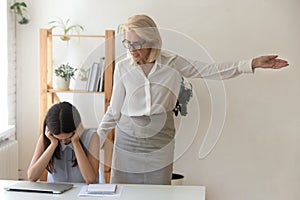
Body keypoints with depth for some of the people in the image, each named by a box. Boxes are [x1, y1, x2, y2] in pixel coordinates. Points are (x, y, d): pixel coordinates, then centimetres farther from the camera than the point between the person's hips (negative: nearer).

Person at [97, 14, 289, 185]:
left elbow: (212, 70, -4)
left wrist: (253, 63, -11)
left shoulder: (171, 62, -3)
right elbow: (114, 111, 6)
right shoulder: (122, 68, -2)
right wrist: (97, 140, 5)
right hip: (128, 141, 0)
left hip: (160, 143, 0)